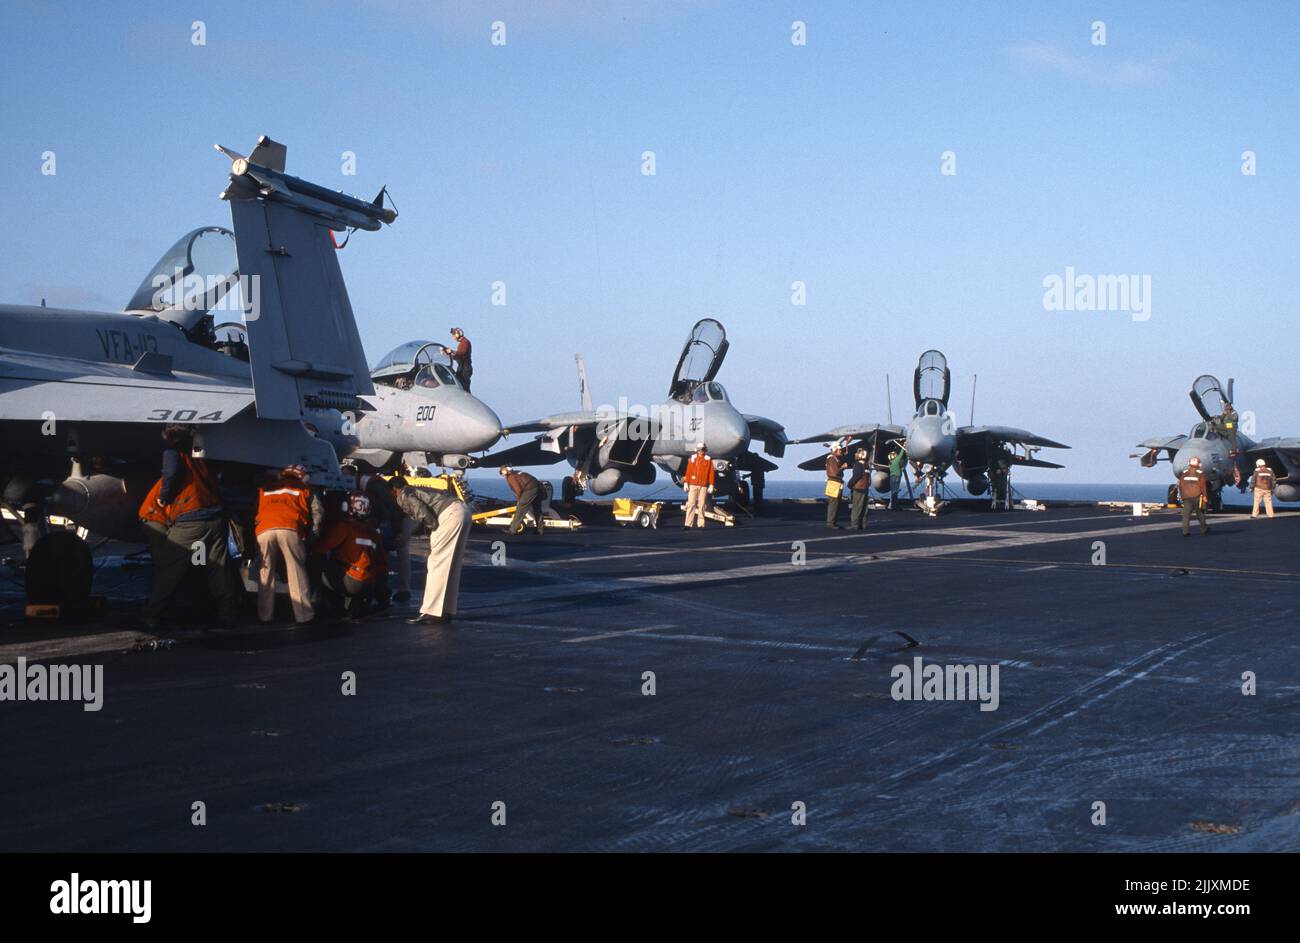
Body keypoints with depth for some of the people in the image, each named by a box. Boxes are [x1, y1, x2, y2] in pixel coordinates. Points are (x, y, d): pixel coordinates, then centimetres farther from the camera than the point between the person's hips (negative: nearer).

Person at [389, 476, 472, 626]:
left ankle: (432, 612, -9)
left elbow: (422, 513, -11)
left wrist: (434, 526, 4)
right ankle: (447, 610, 18)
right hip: (461, 511, 9)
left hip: (451, 514, -9)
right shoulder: (415, 490, 29)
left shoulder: (403, 496, 2)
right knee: (451, 564, 14)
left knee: (437, 562, -7)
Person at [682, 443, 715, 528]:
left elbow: (711, 473, 6)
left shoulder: (708, 459, 7)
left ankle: (701, 524, 4)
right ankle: (688, 524, -6)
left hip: (703, 486, 0)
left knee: (701, 505, 0)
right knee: (691, 504, -5)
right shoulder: (692, 458, 8)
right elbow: (688, 471, 7)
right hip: (693, 485, 0)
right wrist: (686, 483, 2)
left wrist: (711, 485, 1)